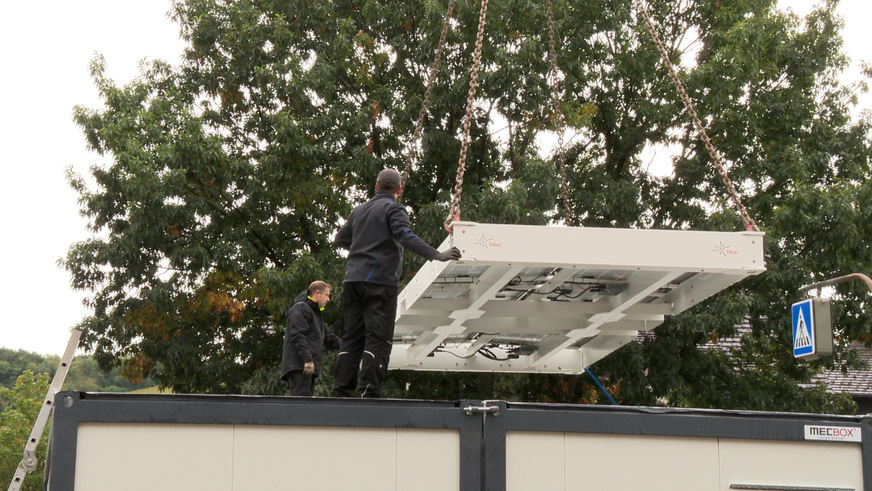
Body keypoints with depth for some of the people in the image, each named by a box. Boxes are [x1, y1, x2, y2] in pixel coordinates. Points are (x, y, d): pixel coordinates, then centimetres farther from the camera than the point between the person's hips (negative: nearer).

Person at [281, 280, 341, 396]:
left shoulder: (316, 314, 28)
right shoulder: (300, 308, -4)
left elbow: (329, 338, 28)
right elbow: (298, 336, -16)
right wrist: (307, 359, -24)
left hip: (311, 367, 10)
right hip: (298, 366, -10)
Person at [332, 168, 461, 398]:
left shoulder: (359, 210, 20)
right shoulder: (393, 209, -1)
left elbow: (340, 239, 31)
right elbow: (405, 237, -18)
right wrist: (437, 255, -25)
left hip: (352, 279, 7)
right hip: (379, 281, -7)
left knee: (351, 337, 9)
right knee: (378, 338, -6)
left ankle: (341, 390, 6)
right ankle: (369, 390, -13)